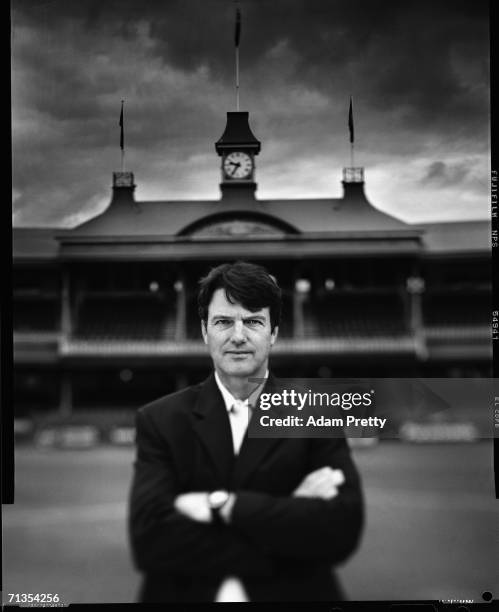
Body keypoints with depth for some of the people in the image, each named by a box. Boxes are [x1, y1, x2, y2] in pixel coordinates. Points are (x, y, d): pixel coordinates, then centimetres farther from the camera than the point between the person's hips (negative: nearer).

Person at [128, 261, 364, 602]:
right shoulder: (160, 420, -4)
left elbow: (343, 529, -16)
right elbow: (148, 537, -17)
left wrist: (223, 504, -21)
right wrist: (289, 512, -21)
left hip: (293, 596, 0)